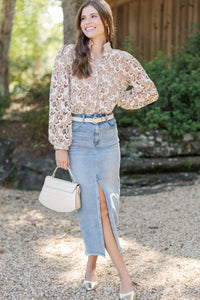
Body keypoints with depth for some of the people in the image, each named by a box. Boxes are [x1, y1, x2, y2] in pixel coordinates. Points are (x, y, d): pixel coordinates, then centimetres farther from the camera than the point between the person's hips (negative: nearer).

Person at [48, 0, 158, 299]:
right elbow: (58, 100, -6)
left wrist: (119, 100, 2)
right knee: (94, 204, -3)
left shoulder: (121, 60, 3)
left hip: (107, 134, 2)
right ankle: (123, 273, 6)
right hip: (78, 136, -2)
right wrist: (60, 145, -10)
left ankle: (92, 262, 26)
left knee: (107, 204, 5)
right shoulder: (68, 55, -3)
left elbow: (150, 91, 13)